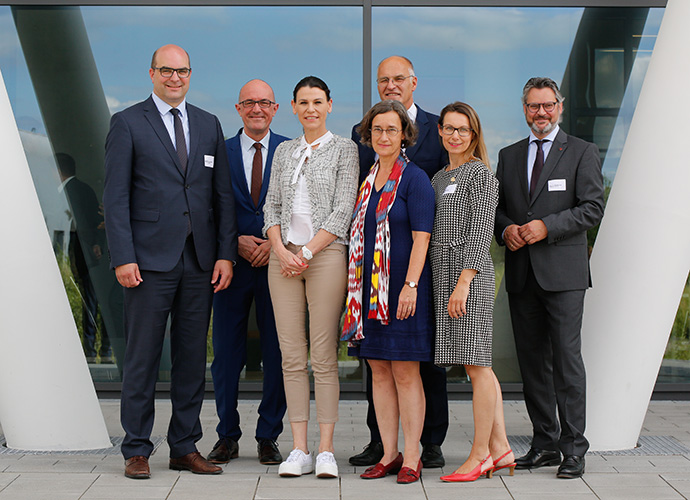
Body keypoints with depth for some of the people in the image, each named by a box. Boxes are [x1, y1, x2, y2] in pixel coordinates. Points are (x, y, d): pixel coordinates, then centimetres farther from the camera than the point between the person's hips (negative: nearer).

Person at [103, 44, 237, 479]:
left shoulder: (209, 125, 14)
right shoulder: (128, 123, 2)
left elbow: (223, 195, 12)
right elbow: (116, 196, -3)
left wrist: (226, 254, 3)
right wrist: (123, 258, -12)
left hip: (200, 260, 4)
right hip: (150, 259, -4)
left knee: (193, 356, 7)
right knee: (143, 357, 0)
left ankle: (186, 447, 17)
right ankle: (137, 451, 9)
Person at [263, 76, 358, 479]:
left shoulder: (345, 150, 3)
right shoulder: (284, 152, 17)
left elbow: (343, 210, -4)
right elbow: (272, 205, 13)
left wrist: (308, 252, -10)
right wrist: (280, 249, -4)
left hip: (326, 253, -4)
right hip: (284, 256, 4)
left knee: (324, 356, -6)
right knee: (292, 357, 2)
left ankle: (326, 450, -1)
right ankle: (299, 449, 5)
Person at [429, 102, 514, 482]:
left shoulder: (480, 173, -5)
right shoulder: (439, 177, 20)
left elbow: (480, 233, -12)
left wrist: (463, 283, -18)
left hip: (469, 272, -8)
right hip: (443, 272, 8)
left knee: (476, 364, -6)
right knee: (478, 367, 9)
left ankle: (480, 455, 0)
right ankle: (501, 449, 15)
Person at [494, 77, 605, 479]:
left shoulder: (582, 152, 3)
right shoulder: (509, 156, 17)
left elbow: (592, 208, -5)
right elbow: (497, 205, 18)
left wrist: (546, 227, -15)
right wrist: (506, 228, -3)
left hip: (563, 271, -5)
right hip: (521, 273, 5)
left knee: (567, 357, -7)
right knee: (532, 359, 7)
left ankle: (574, 449, -2)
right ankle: (545, 444, 16)